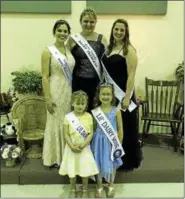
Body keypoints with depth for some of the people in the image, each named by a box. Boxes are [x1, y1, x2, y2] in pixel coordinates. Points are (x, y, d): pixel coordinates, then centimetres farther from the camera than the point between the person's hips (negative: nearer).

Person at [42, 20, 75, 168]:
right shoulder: (48, 51, -6)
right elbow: (45, 77, -10)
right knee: (56, 122, 4)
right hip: (56, 90, -5)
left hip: (70, 90, 6)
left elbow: (73, 72, 12)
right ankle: (55, 158, 20)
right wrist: (48, 98, -15)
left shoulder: (69, 50, 10)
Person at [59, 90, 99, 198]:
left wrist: (83, 145, -16)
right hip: (72, 148, 0)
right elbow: (66, 134, -6)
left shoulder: (88, 116, -7)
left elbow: (91, 133, -6)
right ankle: (73, 190, 34)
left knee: (85, 170, 10)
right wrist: (72, 146, -17)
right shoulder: (68, 117, -8)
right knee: (72, 170, 12)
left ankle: (85, 190, 31)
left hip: (85, 148, 0)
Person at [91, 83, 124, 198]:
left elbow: (120, 129, -4)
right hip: (99, 140, 1)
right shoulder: (95, 111, -9)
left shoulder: (116, 111, -11)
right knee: (99, 163, 14)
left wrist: (119, 144, -1)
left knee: (112, 164, 16)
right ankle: (99, 186, 37)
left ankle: (111, 186, 41)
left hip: (112, 141, 0)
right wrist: (91, 142, -2)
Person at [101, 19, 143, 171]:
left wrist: (127, 97, -19)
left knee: (125, 129, 5)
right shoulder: (109, 48, 11)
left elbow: (131, 76, -14)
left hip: (122, 94, -6)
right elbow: (106, 72, 12)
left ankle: (128, 162, 23)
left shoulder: (129, 50, -8)